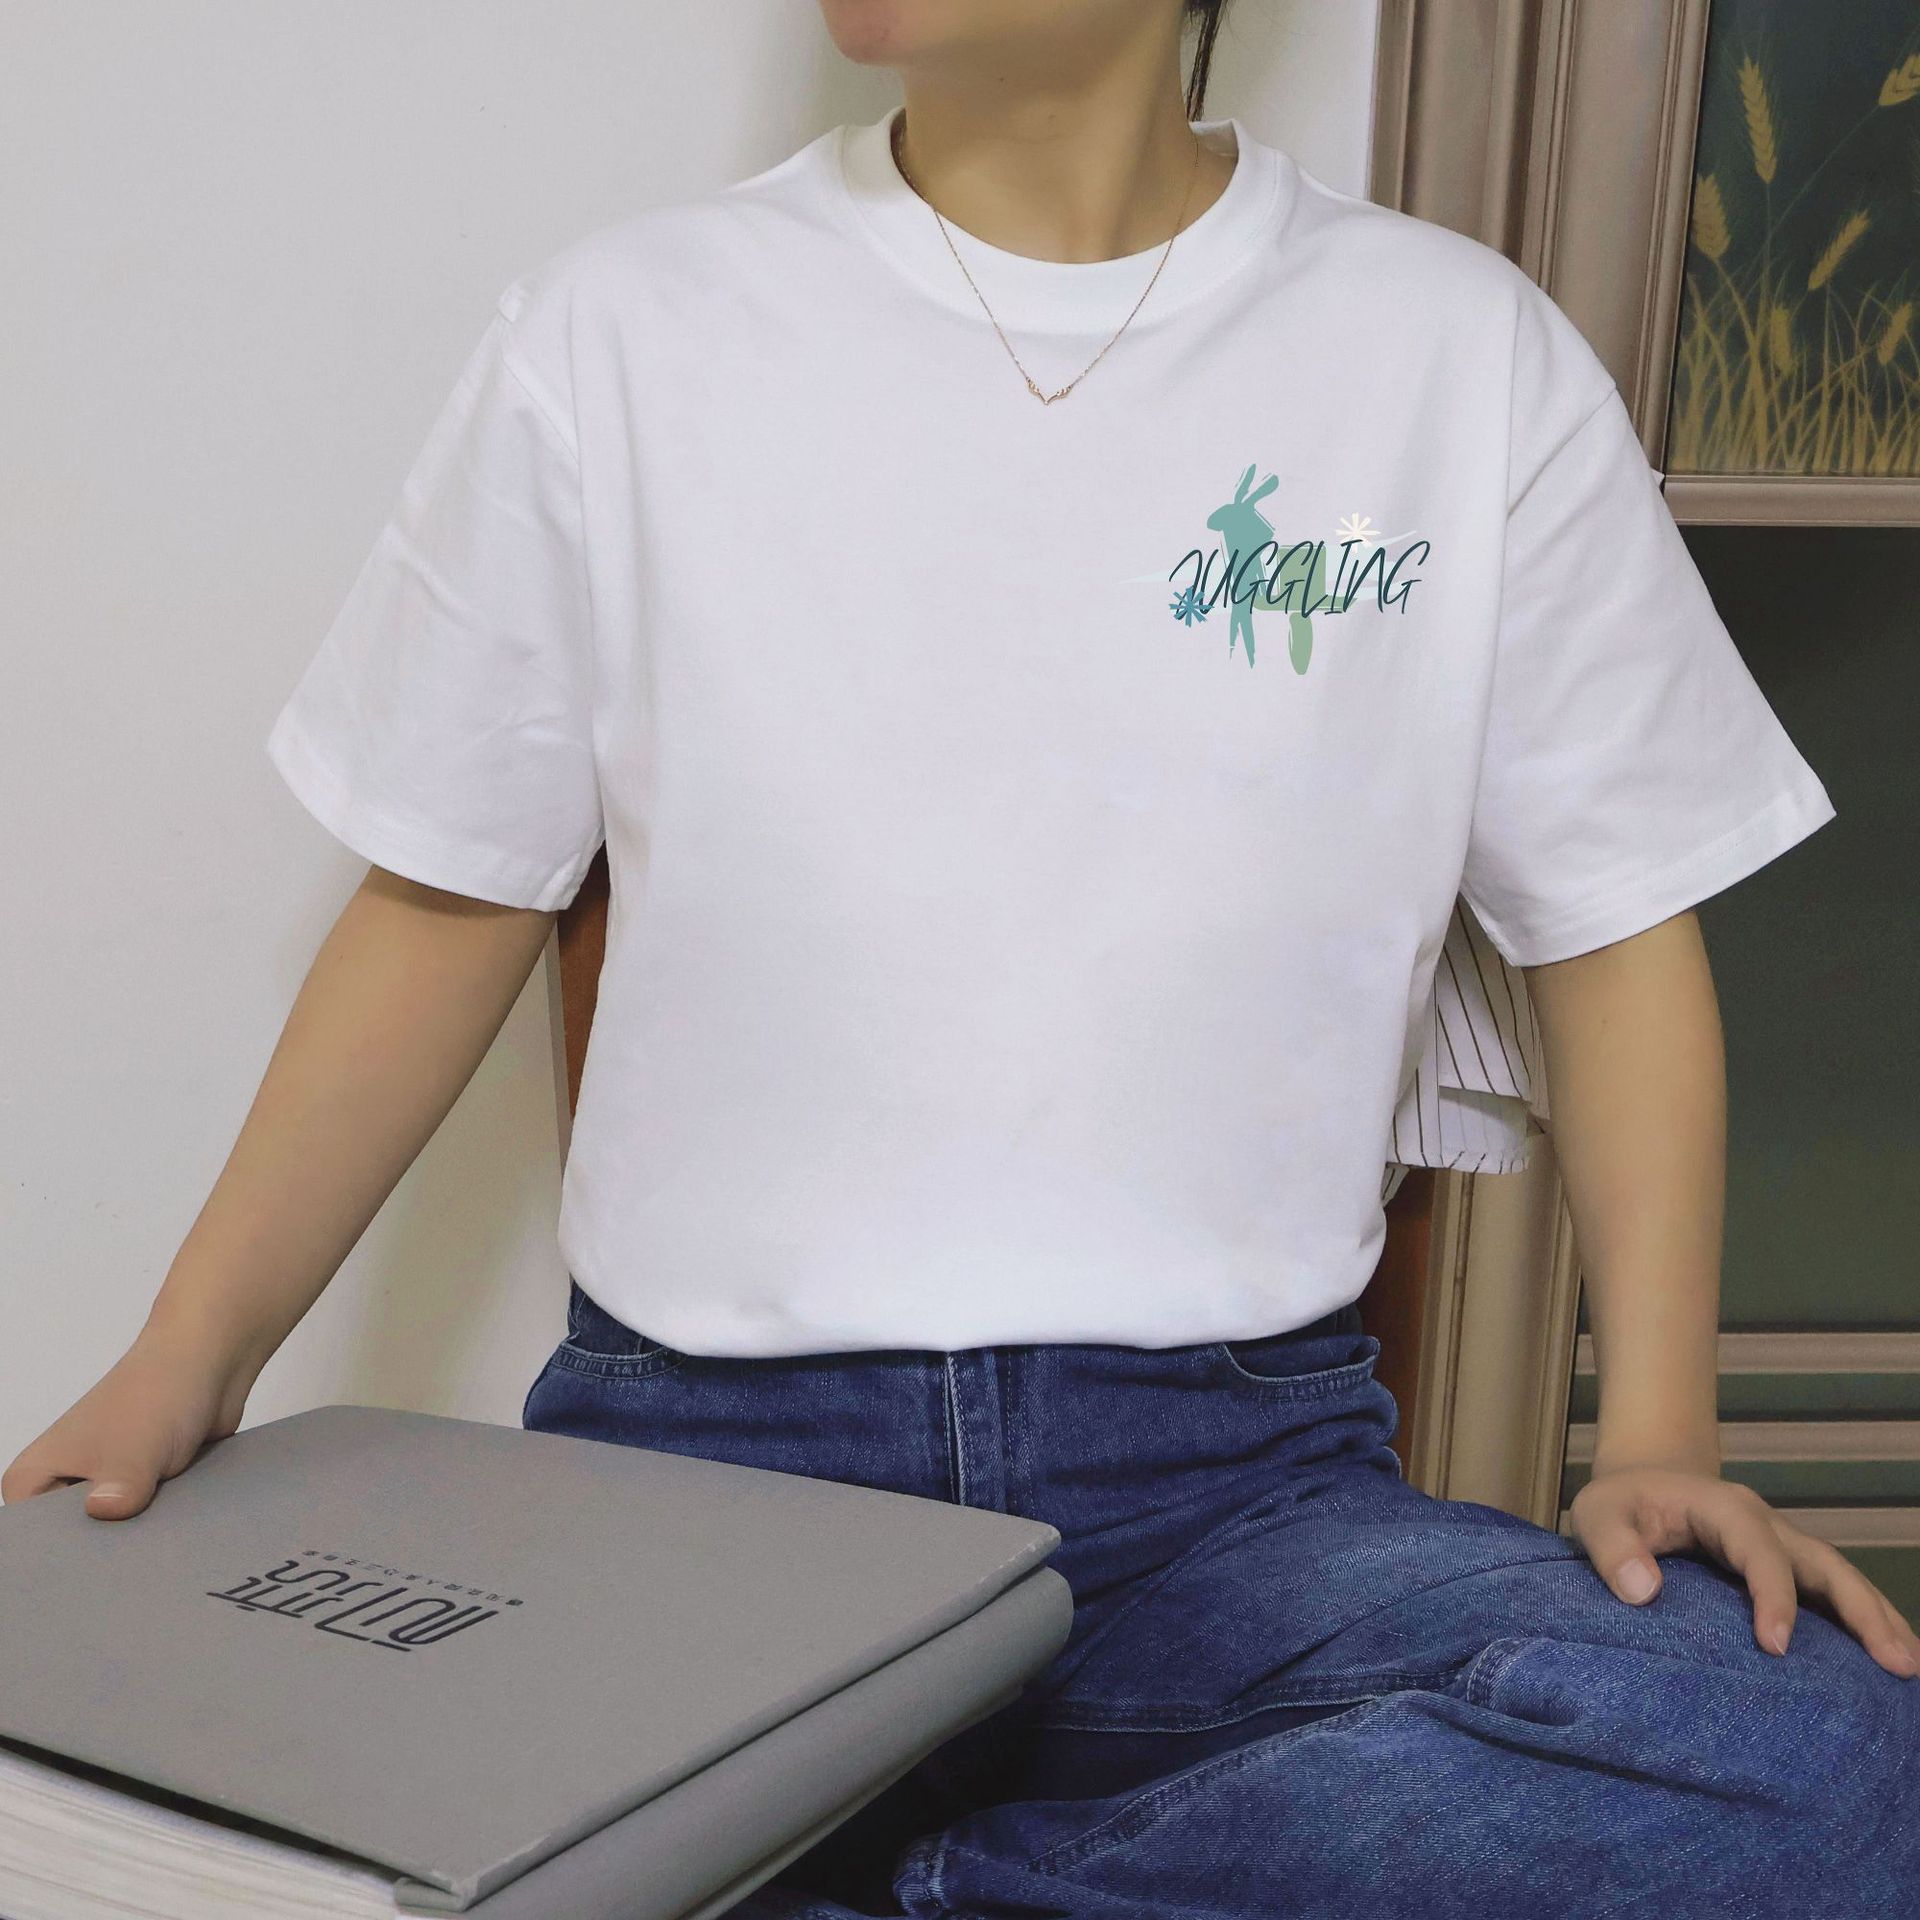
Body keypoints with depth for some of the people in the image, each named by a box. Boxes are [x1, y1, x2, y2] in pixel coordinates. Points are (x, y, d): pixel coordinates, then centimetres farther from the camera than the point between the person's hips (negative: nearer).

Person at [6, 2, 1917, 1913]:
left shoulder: (1468, 358, 3)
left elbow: (1614, 920, 9)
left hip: (1232, 1469, 2)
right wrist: (184, 1360, 0)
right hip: (691, 1454, -1)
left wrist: (1655, 1436, -4)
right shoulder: (614, 336, 3)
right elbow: (449, 905, 10)